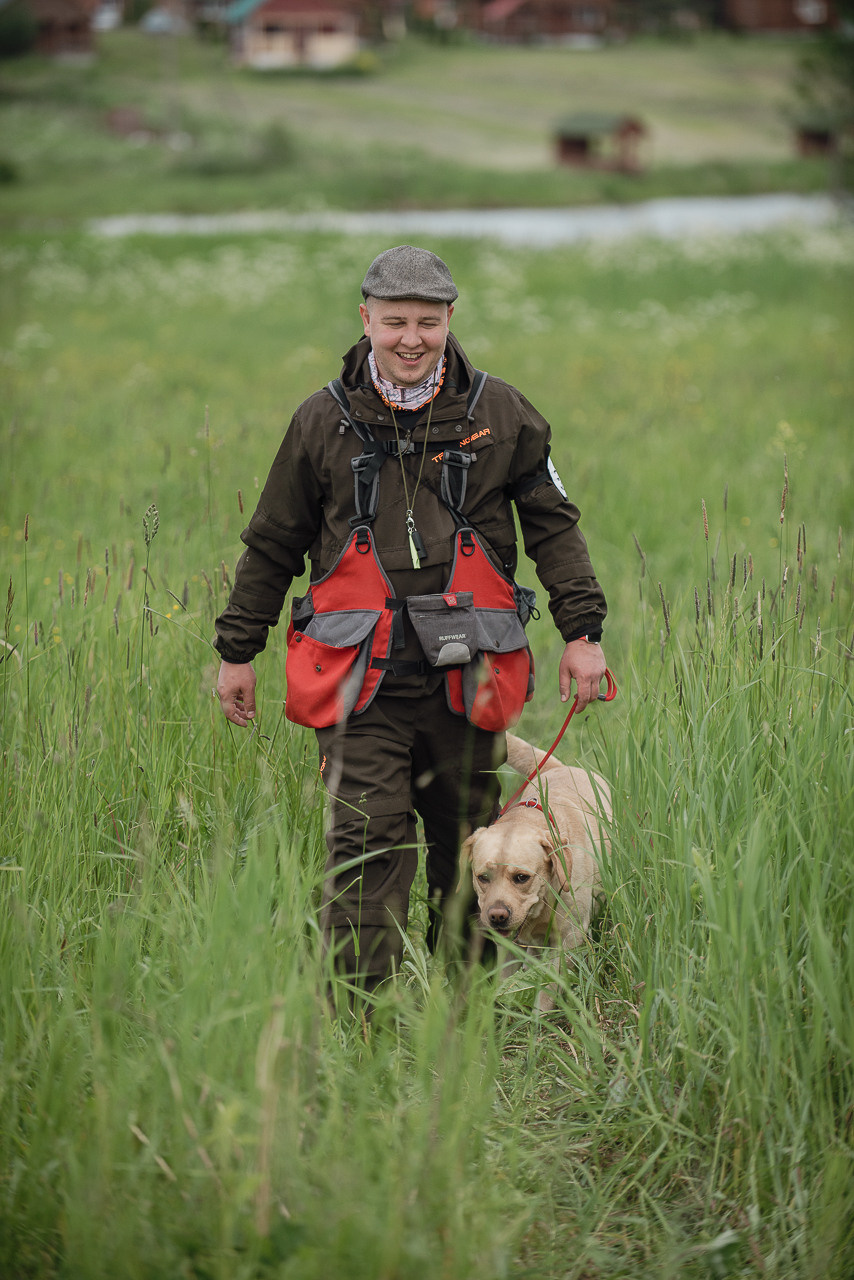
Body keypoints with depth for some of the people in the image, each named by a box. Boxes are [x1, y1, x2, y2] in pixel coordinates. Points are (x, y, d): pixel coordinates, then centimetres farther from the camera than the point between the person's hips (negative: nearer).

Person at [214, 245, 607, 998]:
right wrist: (238, 652, 14)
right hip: (360, 675, -1)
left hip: (464, 674, 1)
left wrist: (582, 631, 4)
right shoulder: (323, 422, 4)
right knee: (367, 843, -10)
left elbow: (553, 527, 11)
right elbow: (272, 545, 12)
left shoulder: (501, 415, 5)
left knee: (466, 845, 10)